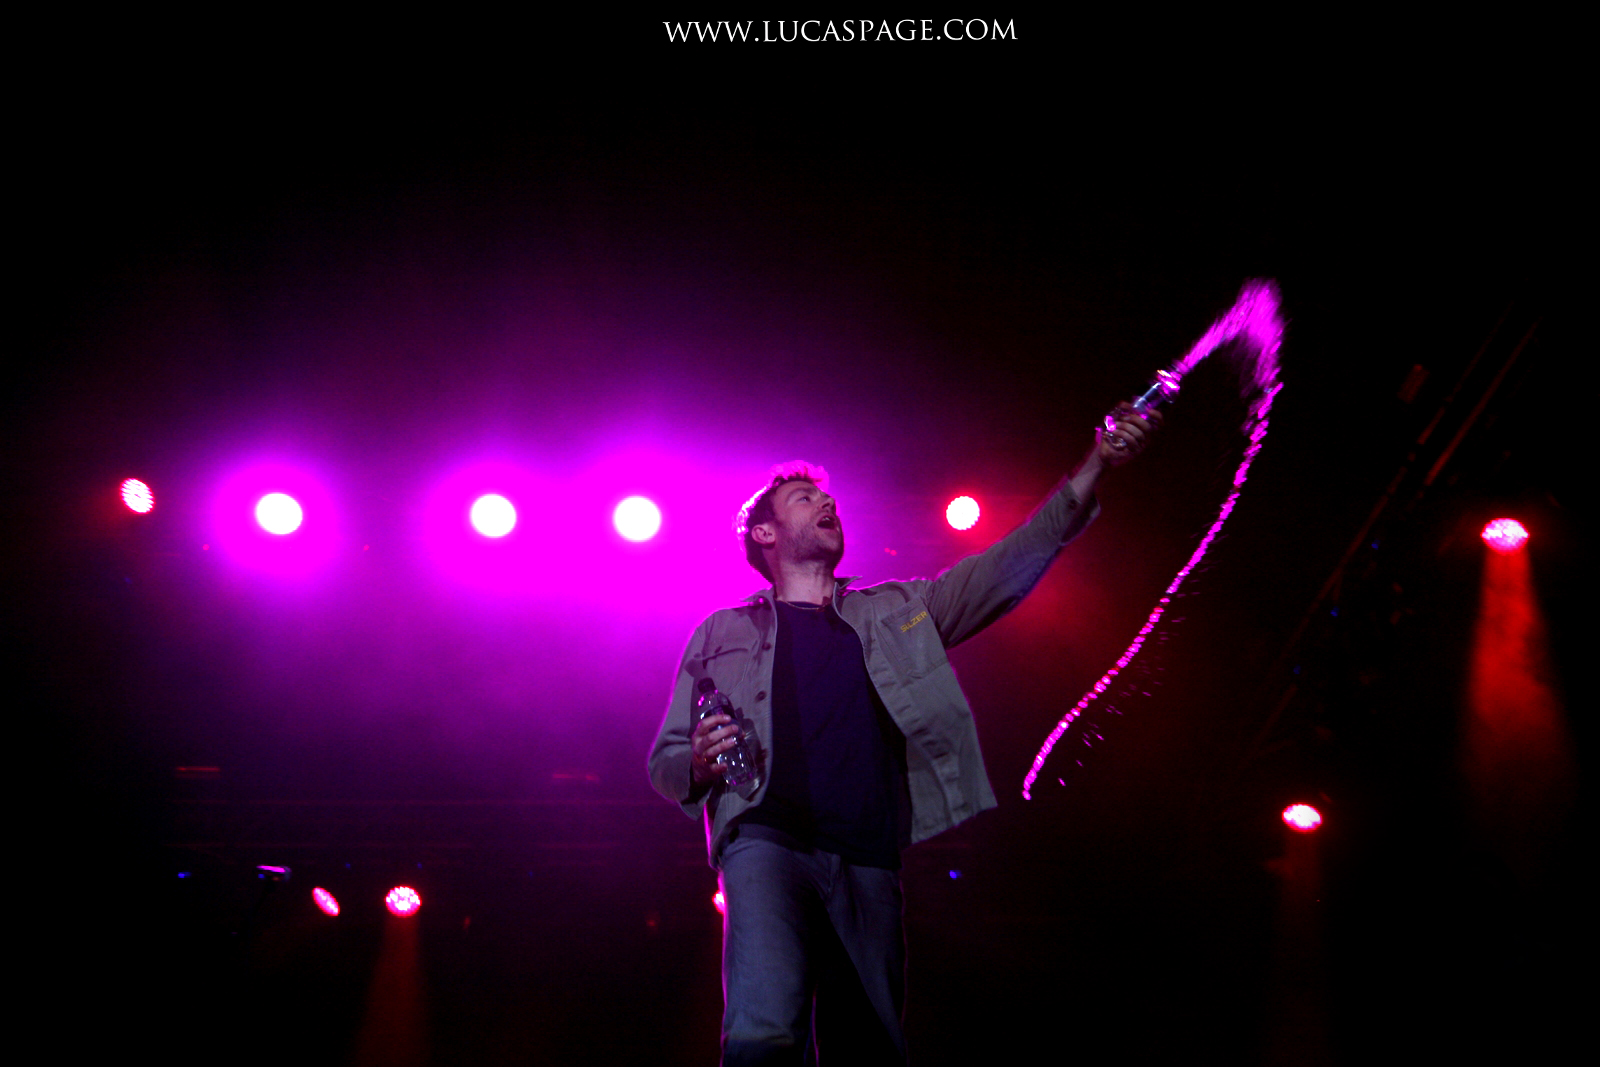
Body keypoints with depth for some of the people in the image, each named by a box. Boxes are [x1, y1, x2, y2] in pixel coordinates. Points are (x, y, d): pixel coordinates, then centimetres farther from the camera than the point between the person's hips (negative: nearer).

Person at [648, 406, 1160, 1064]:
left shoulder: (895, 612, 25)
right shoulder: (722, 633, 20)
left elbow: (1009, 565, 15)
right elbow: (664, 761, 19)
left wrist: (1094, 468, 5)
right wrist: (699, 766, -7)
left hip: (869, 863, 3)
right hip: (769, 843, -2)